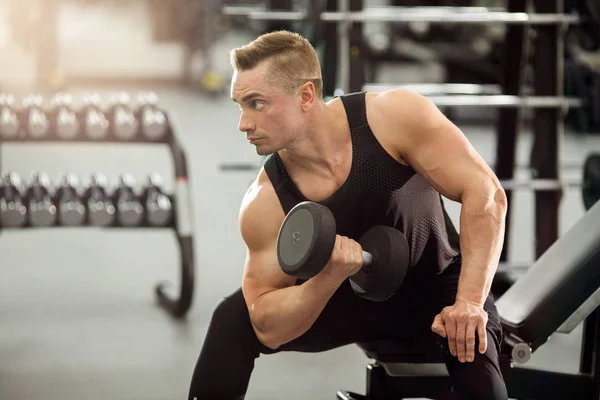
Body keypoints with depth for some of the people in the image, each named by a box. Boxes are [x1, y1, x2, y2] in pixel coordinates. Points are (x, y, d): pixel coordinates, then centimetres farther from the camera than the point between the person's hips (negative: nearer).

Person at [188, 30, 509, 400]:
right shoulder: (265, 204, -20)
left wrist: (469, 301, -33)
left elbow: (485, 193, -26)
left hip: (435, 286, -2)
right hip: (343, 296, 2)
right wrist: (330, 276, -36)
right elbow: (268, 329, -18)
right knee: (233, 319, -15)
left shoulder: (394, 117, -27)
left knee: (473, 345, -33)